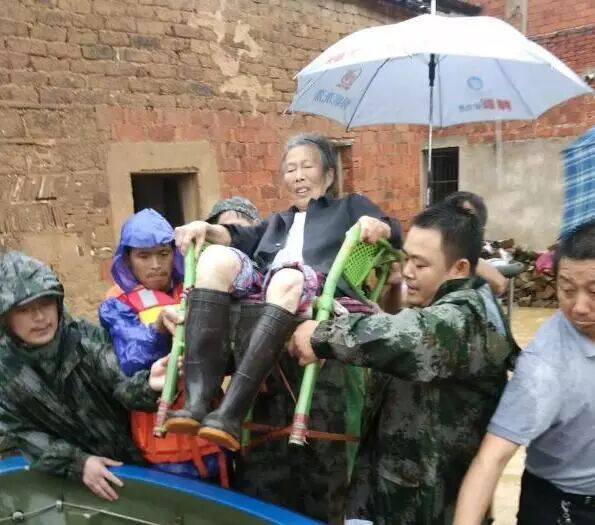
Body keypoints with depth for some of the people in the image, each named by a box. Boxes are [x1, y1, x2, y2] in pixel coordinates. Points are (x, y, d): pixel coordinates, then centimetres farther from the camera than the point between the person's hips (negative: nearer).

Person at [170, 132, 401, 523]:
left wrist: (377, 226, -10)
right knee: (218, 257, -23)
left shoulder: (350, 205, 30)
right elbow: (240, 238, 22)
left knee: (288, 279, -37)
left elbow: (394, 232, 12)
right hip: (259, 299, 5)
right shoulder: (278, 222, 41)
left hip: (316, 302, -4)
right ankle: (197, 401, -36)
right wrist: (206, 228, 4)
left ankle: (230, 412, -44)